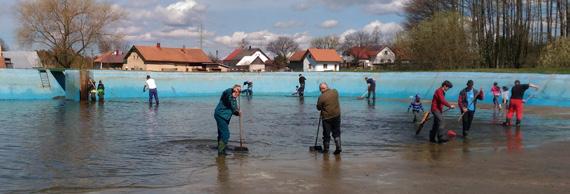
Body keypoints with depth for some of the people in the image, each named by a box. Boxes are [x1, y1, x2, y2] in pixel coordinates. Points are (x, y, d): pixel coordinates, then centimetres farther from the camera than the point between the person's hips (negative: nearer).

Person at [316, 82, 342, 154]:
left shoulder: (321, 97, -18)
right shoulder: (335, 92, -4)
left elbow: (318, 108, -6)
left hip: (327, 117, -4)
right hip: (337, 115, 4)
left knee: (326, 134, 8)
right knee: (336, 132, 13)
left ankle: (326, 149, 17)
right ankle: (338, 147, 5)